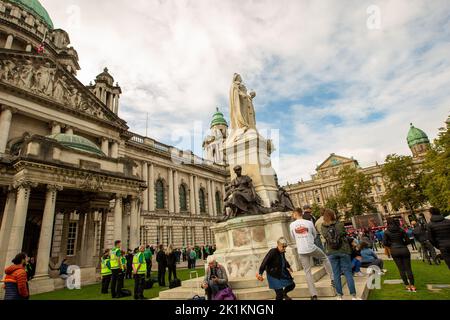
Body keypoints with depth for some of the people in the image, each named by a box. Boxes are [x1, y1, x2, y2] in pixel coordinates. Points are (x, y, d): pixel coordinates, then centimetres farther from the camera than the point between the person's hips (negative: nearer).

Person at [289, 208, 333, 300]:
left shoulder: (292, 225, -4)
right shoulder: (309, 222, -5)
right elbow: (315, 235, 10)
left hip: (301, 251, 0)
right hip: (312, 247, 0)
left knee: (307, 271, 9)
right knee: (325, 258, 28)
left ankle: (314, 294, 8)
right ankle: (332, 278, 29)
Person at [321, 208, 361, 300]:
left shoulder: (323, 228, -5)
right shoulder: (339, 225, -10)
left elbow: (326, 239, 5)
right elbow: (345, 235, 4)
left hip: (331, 253, 2)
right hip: (343, 251, -2)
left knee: (336, 274, 9)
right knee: (348, 273, 8)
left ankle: (339, 295, 17)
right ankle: (353, 295, 14)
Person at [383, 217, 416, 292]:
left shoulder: (386, 232, -3)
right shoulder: (401, 230, -1)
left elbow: (385, 243, -6)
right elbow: (408, 241, -1)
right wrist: (402, 244, 16)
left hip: (394, 251, -1)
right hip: (404, 250, 1)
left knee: (401, 269, 9)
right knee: (408, 268, 8)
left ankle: (407, 285, 14)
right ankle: (412, 285, 9)